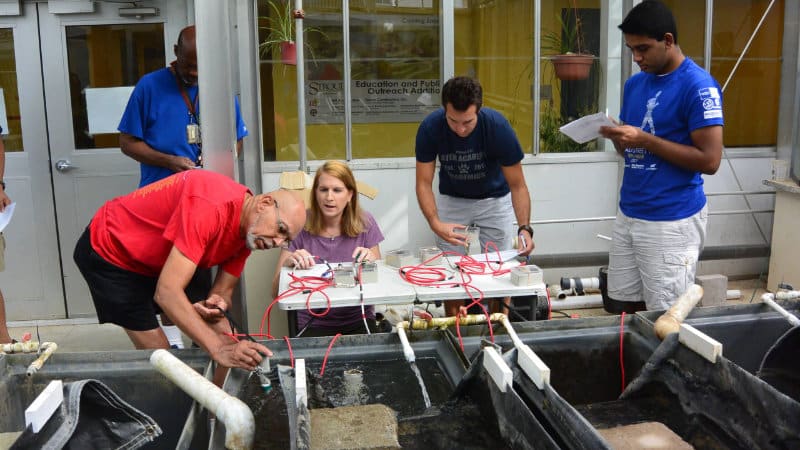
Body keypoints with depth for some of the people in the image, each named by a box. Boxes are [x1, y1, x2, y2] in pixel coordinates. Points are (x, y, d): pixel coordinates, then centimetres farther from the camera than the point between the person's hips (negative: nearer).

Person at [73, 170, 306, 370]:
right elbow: (166, 292, -40)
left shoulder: (249, 232, -9)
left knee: (225, 339, 1)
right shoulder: (210, 207, -36)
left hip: (158, 260, 7)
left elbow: (223, 291, -3)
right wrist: (218, 350, -46)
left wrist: (217, 304, -28)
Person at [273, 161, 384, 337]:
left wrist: (371, 261, -18)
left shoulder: (364, 223, -2)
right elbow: (276, 292, -6)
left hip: (358, 319, 2)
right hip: (313, 323, -2)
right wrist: (288, 263, -26)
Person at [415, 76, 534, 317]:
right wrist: (435, 223, -38)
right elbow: (424, 183, -21)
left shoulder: (498, 126, -30)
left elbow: (517, 185, -23)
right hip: (451, 199, 1)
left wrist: (525, 227, -37)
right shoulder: (430, 128, -27)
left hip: (494, 199, -1)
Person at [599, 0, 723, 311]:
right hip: (628, 213, 7)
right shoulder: (634, 84, 11)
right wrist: (616, 136, -5)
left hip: (672, 221, -7)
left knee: (666, 318, 2)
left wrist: (645, 139, -19)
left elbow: (710, 160, -16)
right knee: (625, 306, 12)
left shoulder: (698, 86, -12)